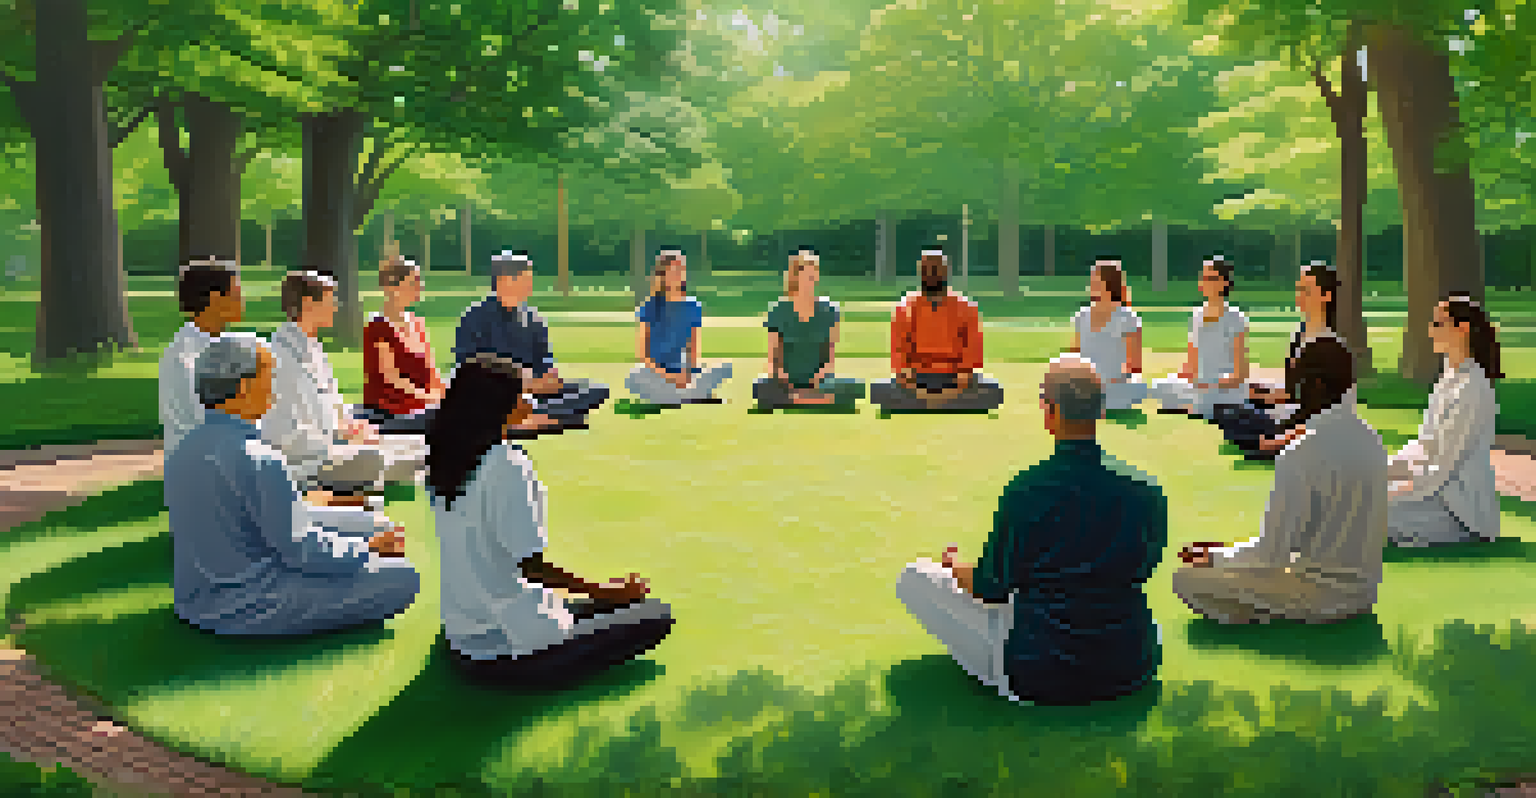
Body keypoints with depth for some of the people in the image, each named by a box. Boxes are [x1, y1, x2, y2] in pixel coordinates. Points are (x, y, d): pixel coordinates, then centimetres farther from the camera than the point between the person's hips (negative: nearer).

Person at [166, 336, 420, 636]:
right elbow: (302, 550, -20)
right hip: (248, 608, -10)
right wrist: (370, 548, -3)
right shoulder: (257, 460, -25)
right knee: (403, 578, -8)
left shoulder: (187, 448, 5)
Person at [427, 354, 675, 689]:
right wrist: (608, 591, -13)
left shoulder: (443, 460, 3)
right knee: (656, 615, -2)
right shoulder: (509, 467, -23)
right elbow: (533, 565, -21)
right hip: (514, 651, -9)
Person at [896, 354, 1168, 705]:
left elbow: (990, 588, -7)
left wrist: (954, 563, 15)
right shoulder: (1146, 489, -8)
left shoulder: (1025, 492, -20)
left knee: (916, 576, 5)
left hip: (1044, 680, -5)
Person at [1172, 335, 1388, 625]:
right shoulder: (1369, 438, 2)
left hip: (1324, 593, -9)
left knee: (1187, 577, -7)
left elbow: (1272, 552, -20)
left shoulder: (1302, 454, -24)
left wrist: (1215, 557, -2)